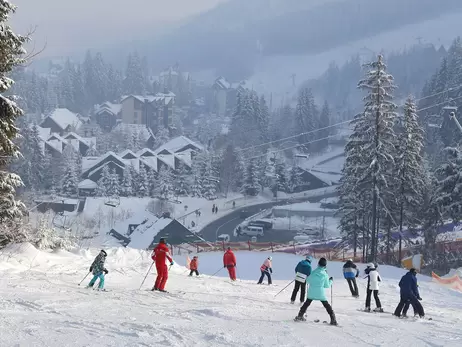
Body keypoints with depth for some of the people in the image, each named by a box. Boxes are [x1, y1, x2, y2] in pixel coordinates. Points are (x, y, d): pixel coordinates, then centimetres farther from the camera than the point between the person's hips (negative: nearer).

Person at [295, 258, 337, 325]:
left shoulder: (313, 272, -3)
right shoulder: (325, 274, -7)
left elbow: (308, 280, 8)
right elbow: (327, 285, 2)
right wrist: (330, 281, 19)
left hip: (312, 293, 2)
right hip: (321, 294, -2)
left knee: (307, 303, 21)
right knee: (327, 305, 5)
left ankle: (300, 316, 24)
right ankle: (333, 319, -3)